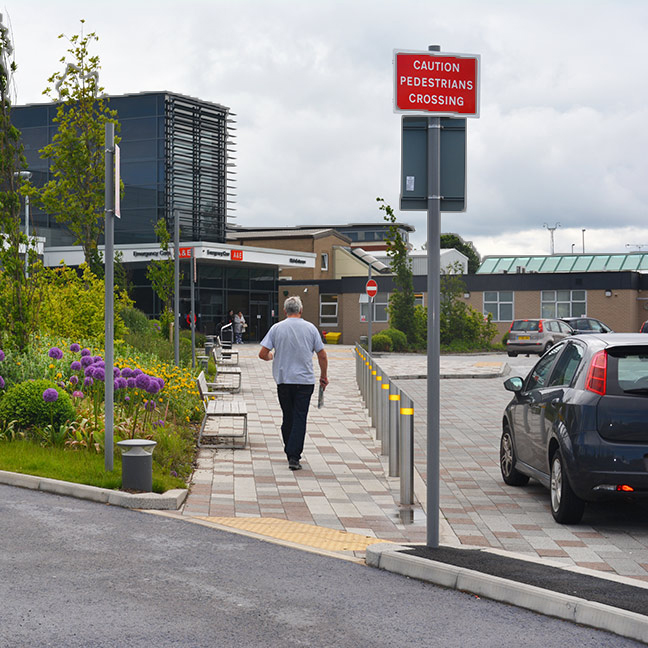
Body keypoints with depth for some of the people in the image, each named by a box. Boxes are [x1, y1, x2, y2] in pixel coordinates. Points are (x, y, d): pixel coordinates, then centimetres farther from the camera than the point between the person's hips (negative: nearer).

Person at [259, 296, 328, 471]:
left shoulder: (276, 328, 0)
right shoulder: (310, 328, 0)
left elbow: (262, 354, -2)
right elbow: (322, 356, 3)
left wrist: (271, 356, 21)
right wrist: (324, 376, 17)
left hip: (284, 379, 1)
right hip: (305, 380, -1)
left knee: (288, 417, 13)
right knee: (300, 418, -2)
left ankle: (291, 453, 22)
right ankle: (294, 456, -11)